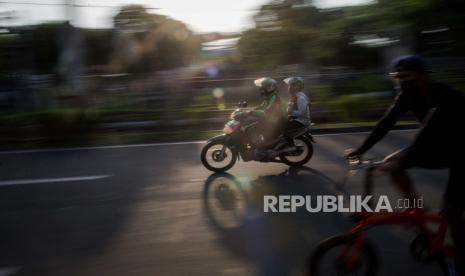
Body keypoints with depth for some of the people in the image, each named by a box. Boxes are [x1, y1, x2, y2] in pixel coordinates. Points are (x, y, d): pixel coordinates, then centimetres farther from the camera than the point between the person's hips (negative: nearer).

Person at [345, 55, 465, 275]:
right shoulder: (407, 96, -11)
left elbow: (427, 131, -45)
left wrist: (403, 159, -56)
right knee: (393, 164, -12)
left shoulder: (445, 96, -32)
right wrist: (360, 150, -19)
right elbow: (386, 123, -13)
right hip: (441, 147, 7)